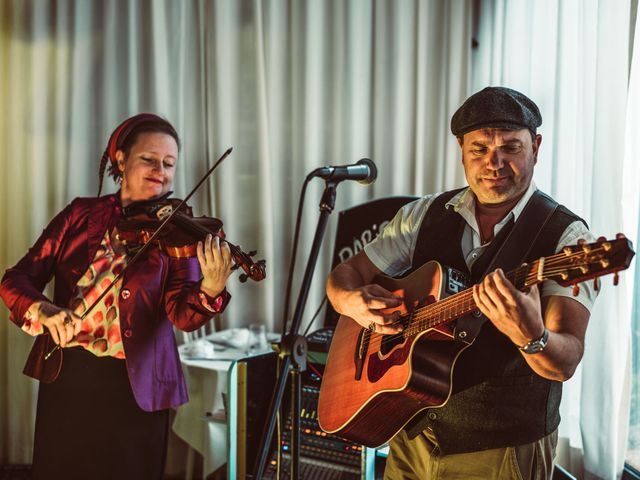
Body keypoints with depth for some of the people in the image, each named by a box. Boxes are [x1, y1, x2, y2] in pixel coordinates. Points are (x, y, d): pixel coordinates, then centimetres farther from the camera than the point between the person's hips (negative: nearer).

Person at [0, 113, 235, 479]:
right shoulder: (81, 214, 1)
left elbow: (182, 315, -18)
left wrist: (211, 290, -40)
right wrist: (43, 310, -22)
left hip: (134, 386, -2)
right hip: (65, 378, 3)